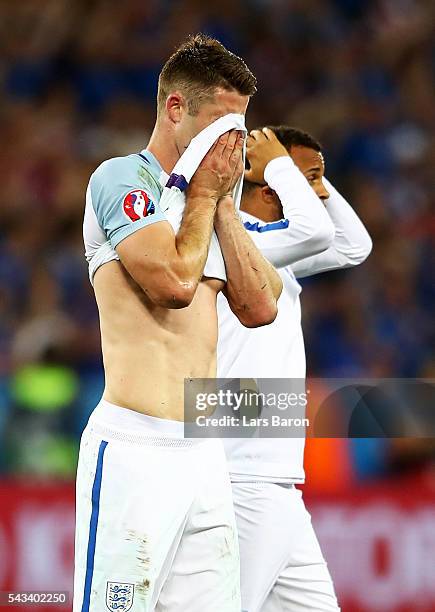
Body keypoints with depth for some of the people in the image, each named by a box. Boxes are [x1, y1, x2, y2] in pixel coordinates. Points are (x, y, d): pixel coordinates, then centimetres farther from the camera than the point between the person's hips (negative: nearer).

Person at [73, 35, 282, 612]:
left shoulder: (214, 208, 20)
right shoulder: (121, 178, -4)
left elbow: (260, 306, 9)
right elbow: (176, 281, -18)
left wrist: (224, 201, 7)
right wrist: (204, 191, -3)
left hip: (204, 453, 8)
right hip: (135, 449, -8)